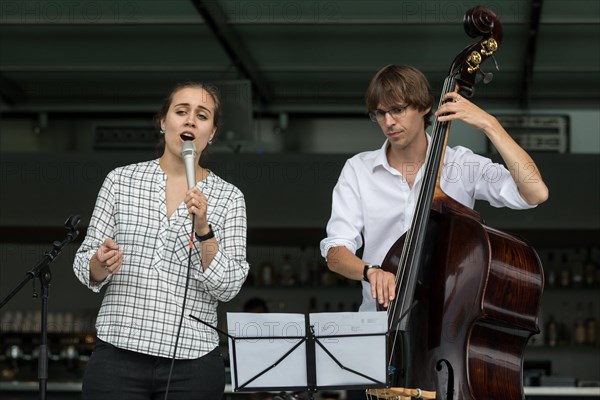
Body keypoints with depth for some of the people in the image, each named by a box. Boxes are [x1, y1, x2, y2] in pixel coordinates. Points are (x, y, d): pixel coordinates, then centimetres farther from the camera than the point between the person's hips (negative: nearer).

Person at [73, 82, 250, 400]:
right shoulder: (121, 180, 5)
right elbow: (85, 266, 7)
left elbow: (227, 288, -4)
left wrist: (203, 229, -16)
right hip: (118, 354, 1)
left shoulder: (228, 198, 3)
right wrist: (101, 264, -14)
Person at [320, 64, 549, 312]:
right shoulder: (358, 170, 5)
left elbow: (536, 193, -11)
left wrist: (489, 125, -11)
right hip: (382, 315, 1)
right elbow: (335, 253, -3)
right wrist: (370, 271, -24)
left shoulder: (463, 165, 2)